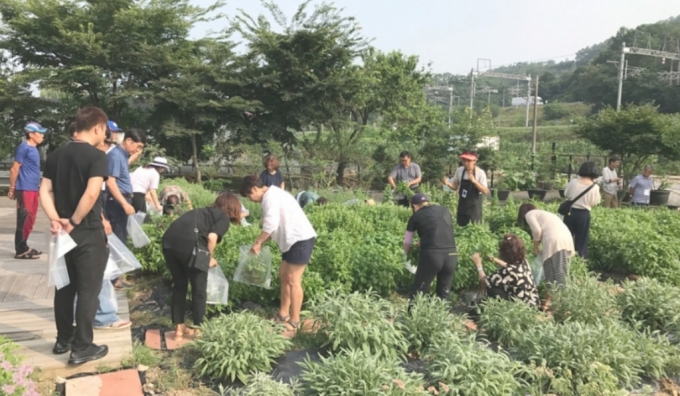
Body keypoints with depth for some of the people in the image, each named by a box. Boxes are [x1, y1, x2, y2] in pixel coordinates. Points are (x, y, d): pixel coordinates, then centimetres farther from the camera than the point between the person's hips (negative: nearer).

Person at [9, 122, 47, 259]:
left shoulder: (33, 149, 15)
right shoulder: (24, 147, -10)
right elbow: (14, 169, -12)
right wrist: (12, 188, -12)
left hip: (33, 189, 9)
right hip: (25, 190, -9)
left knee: (30, 220, 13)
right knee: (24, 220, -5)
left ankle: (23, 247, 21)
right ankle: (20, 250, 0)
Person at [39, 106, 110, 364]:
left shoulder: (56, 155, 9)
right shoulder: (97, 156, -14)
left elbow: (45, 191, 3)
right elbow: (91, 194, -25)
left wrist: (56, 219, -7)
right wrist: (74, 222, -15)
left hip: (63, 233, 7)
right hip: (89, 233, -7)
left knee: (65, 286, 18)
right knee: (88, 290, 2)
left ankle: (63, 340, 29)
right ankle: (82, 348, 9)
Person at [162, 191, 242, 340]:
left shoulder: (203, 211, 32)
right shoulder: (224, 218, 12)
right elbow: (212, 237, -5)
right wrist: (209, 257, 9)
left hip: (169, 241, 7)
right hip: (188, 244, -7)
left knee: (179, 285, 21)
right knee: (199, 288, 12)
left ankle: (179, 328, 28)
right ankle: (198, 329, 22)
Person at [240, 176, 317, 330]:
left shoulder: (270, 196, -14)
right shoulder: (272, 195, 17)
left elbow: (271, 225, -23)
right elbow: (276, 225, 19)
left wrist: (257, 243, -11)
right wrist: (262, 242, 12)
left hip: (301, 239, -11)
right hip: (294, 240, 11)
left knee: (293, 280, -5)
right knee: (284, 275, 15)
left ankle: (294, 321, 4)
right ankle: (283, 314, 24)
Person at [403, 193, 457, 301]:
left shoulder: (416, 216, 10)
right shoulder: (445, 210, 19)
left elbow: (407, 242, 19)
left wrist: (408, 255, 39)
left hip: (431, 254, -4)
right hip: (451, 254, 4)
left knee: (418, 293, 9)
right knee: (445, 293, 17)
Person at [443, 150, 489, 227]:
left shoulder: (480, 173, -15)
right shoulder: (459, 171, -3)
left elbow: (485, 191, -18)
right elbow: (455, 187, 7)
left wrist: (474, 181, -31)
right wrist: (448, 183, -15)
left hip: (474, 206, -4)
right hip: (462, 205, 4)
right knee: (460, 227, 11)